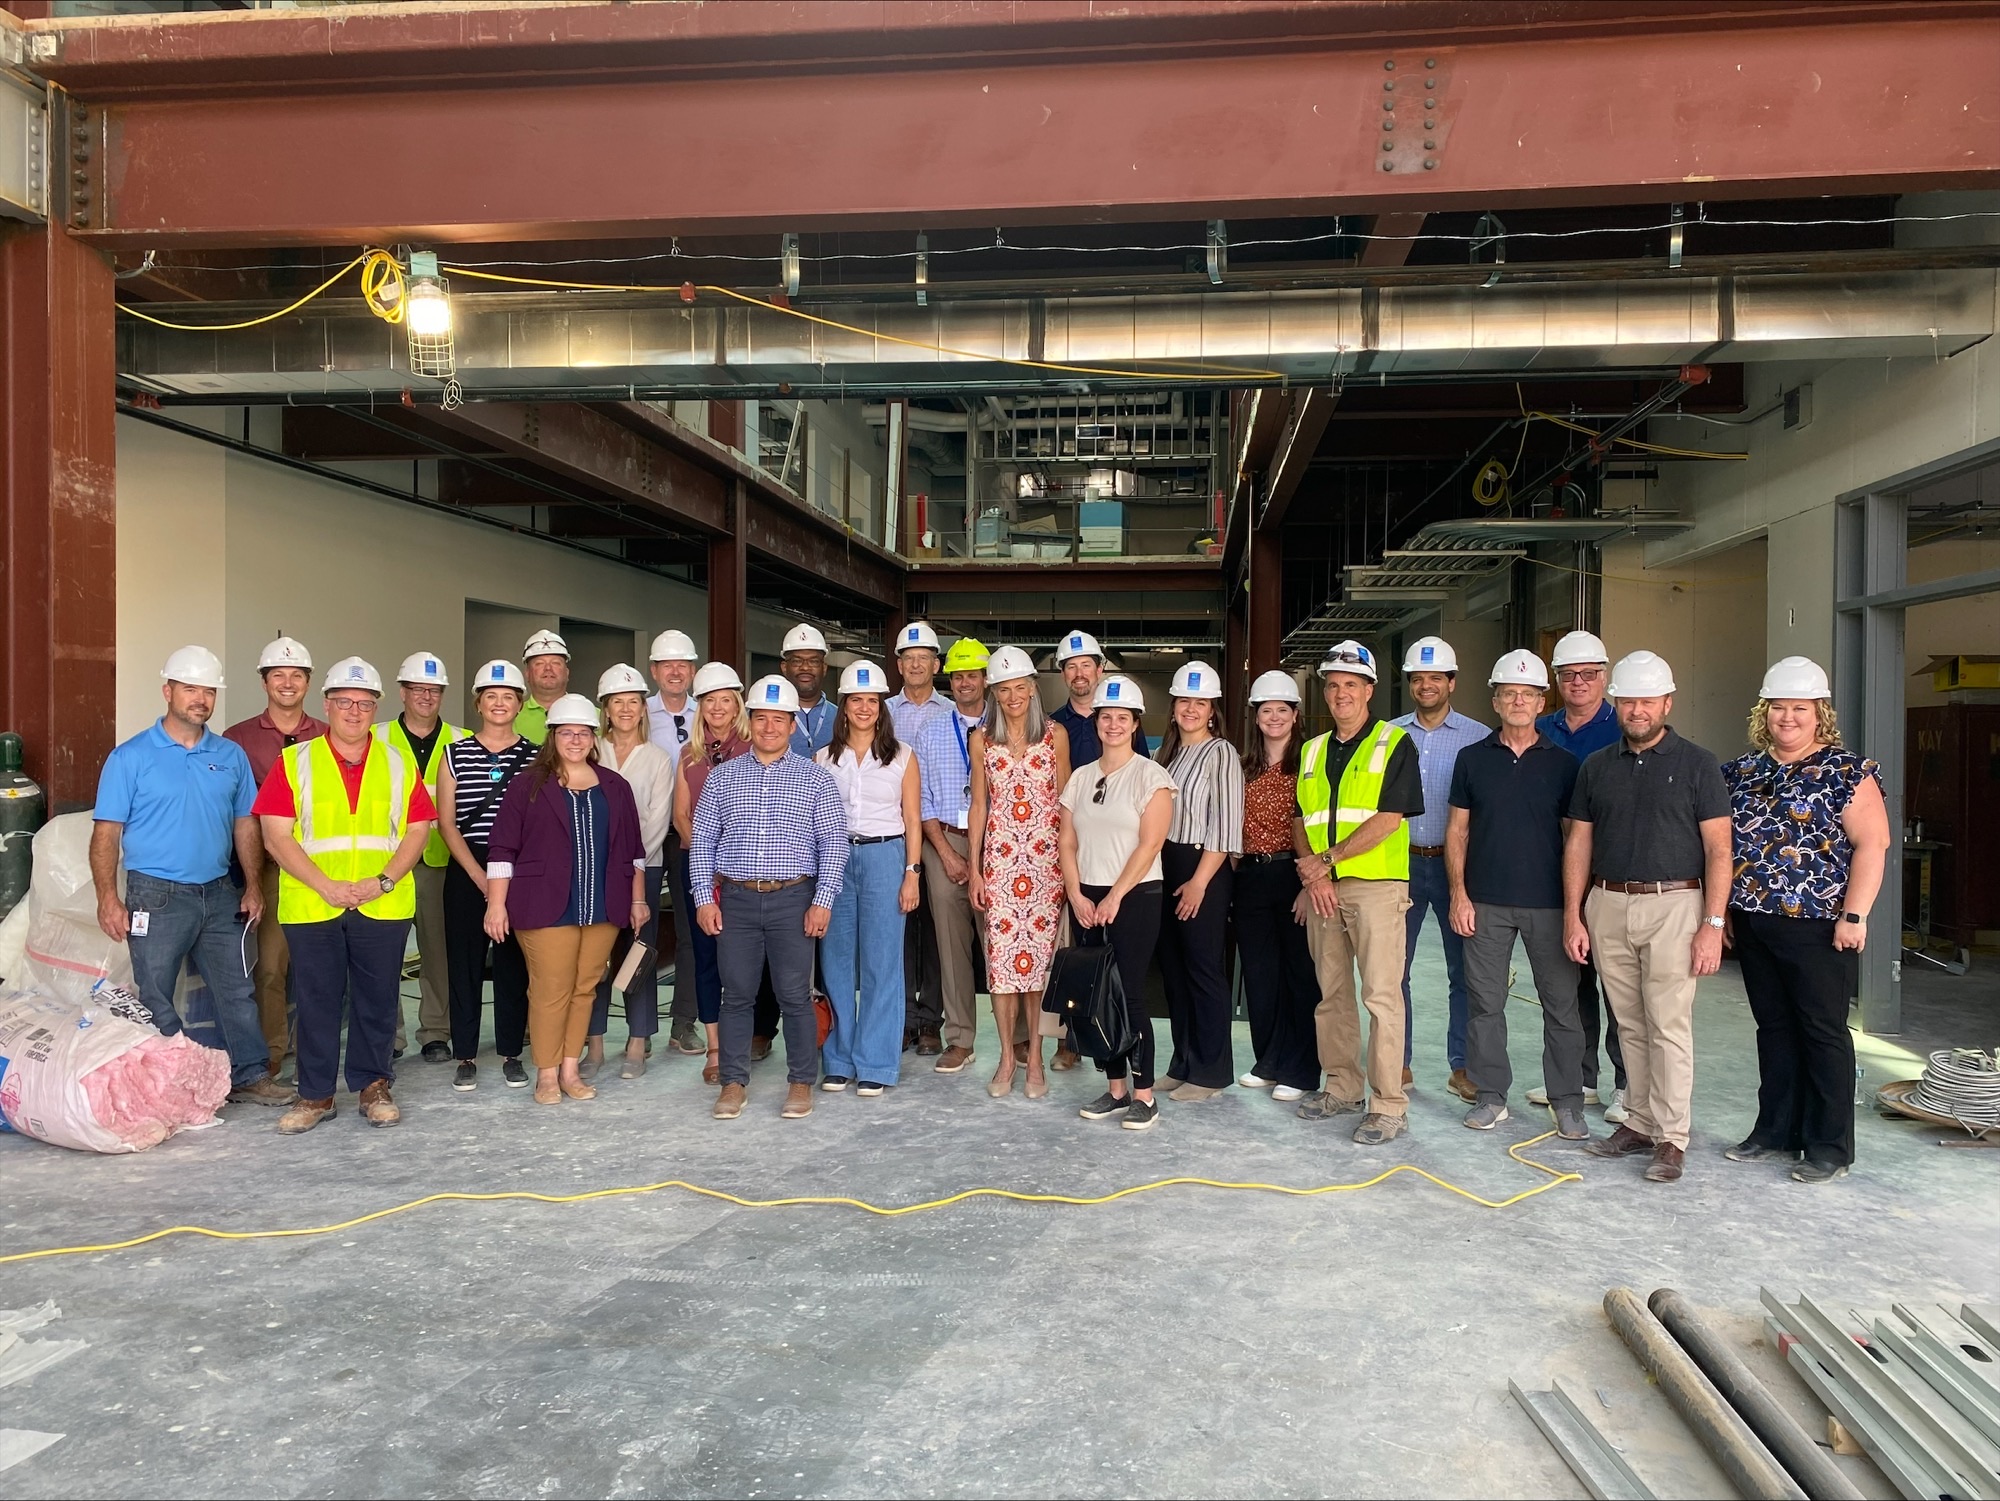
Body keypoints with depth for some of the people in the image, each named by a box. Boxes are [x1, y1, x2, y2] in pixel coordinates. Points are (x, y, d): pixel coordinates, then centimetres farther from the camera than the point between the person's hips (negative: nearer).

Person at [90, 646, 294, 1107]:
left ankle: (250, 1075, 19)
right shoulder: (130, 757, -4)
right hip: (157, 896, -4)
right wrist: (108, 898, -15)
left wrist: (253, 886, 5)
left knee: (237, 990, 9)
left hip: (219, 895, 4)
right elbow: (106, 833, -6)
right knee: (154, 1000, 4)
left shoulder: (231, 756, 7)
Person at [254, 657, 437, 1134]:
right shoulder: (294, 762, 5)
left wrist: (384, 881, -10)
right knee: (317, 1002, 5)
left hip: (384, 907, 1)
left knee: (377, 1000, 6)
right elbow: (276, 836, -2)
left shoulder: (399, 764, 10)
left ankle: (373, 1087, 19)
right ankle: (315, 1095, 17)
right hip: (311, 908, -1)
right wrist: (325, 886, -12)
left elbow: (418, 830, 5)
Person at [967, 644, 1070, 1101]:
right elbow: (979, 806, 8)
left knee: (1039, 952, -1)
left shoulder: (1055, 735, 3)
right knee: (1000, 955, 0)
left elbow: (1065, 801, 5)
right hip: (999, 858, 1)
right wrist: (974, 869, 5)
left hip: (1046, 857, -1)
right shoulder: (981, 739, 6)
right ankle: (1007, 1057, 12)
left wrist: (1071, 861, -1)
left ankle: (1035, 1057, 11)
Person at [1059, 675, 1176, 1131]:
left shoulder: (1151, 776, -4)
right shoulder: (1080, 777, 12)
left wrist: (1114, 897, -14)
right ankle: (1115, 1089, 16)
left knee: (1130, 994, -7)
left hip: (1134, 897, -5)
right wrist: (1076, 895, -3)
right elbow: (1068, 843, 10)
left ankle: (1144, 1095, 3)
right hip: (1086, 900, 5)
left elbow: (1149, 845, -11)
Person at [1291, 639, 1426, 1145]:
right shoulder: (1312, 752, 15)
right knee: (1331, 994, 12)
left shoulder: (1394, 745, -3)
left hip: (1376, 885, -6)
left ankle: (1388, 1105, -1)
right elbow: (1300, 820, 13)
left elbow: (1387, 821, -12)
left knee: (1381, 996, -6)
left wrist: (1326, 859, -11)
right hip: (1321, 888, 6)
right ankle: (1343, 1087, 23)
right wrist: (1312, 873, -4)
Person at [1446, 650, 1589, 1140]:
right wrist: (1458, 893, -2)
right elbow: (1457, 830, 6)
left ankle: (1568, 1103, 13)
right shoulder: (1473, 759, 6)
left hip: (1548, 903, -1)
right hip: (1484, 902, 1)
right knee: (1485, 1002, 6)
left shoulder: (1562, 763, 4)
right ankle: (1490, 1096, 17)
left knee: (1561, 1003, 2)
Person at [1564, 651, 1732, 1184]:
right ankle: (1640, 1122, 20)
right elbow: (1578, 844, 12)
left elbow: (1718, 849, -4)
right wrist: (1572, 916, 5)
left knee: (1670, 1025, -4)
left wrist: (1713, 924, -11)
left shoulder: (1696, 764, 0)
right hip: (1607, 906, 4)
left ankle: (1671, 1137, 3)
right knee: (1631, 1026, 10)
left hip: (1672, 905, -4)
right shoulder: (1596, 767, 11)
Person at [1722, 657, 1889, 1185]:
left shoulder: (1847, 772, -6)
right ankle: (1777, 1133, 24)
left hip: (1816, 927, -5)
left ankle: (1830, 1148, 12)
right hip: (1752, 925, 6)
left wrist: (1853, 914, -17)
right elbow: (1723, 844, 15)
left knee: (1823, 1032, 2)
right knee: (1774, 1029, 14)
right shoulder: (1741, 772, 10)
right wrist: (1721, 909, 11)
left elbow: (1871, 843, -12)